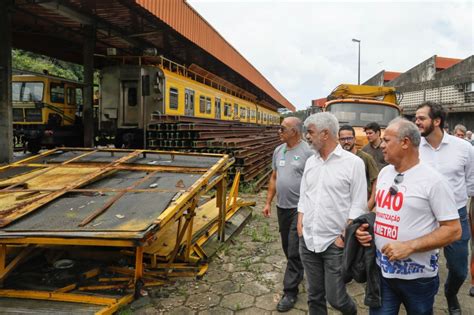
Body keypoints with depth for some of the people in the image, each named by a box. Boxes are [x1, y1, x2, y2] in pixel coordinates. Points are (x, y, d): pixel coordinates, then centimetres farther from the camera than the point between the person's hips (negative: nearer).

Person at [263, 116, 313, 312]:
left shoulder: (307, 152, -15)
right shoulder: (278, 151, 8)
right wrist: (268, 202, 13)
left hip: (300, 208, -7)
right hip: (281, 207, 7)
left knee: (294, 250, 0)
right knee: (287, 247, 20)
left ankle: (290, 291, 12)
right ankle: (297, 273, 43)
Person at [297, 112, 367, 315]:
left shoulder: (353, 163, -10)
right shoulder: (310, 161, 8)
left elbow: (358, 204, -9)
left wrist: (345, 235, -13)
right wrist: (300, 225, 5)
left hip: (335, 243, -5)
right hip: (307, 241, 5)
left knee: (335, 298, 4)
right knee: (314, 296, 15)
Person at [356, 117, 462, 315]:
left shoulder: (432, 180, -15)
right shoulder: (384, 173, 5)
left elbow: (453, 230, -15)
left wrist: (409, 246, -22)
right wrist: (365, 228, -3)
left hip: (417, 277, -4)